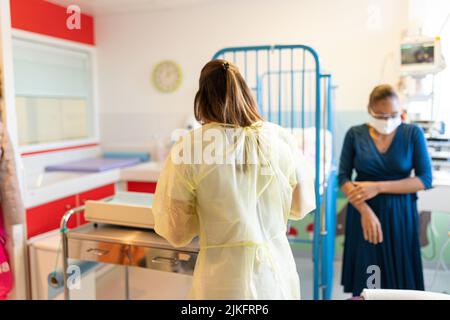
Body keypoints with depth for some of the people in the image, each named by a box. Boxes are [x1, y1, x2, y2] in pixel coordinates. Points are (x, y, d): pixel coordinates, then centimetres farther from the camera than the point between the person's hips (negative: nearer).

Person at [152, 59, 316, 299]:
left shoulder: (188, 148, -16)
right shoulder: (282, 139, -8)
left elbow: (176, 234, -8)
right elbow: (302, 207, 6)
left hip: (224, 281, -2)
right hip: (277, 272, 3)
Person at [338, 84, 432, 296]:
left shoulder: (413, 133, -3)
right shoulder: (355, 134, -2)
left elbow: (425, 179, -6)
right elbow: (343, 177, -4)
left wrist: (378, 187, -16)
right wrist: (365, 210, -18)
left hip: (400, 214, 0)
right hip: (364, 213, 0)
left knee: (400, 281, 6)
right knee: (363, 282, 4)